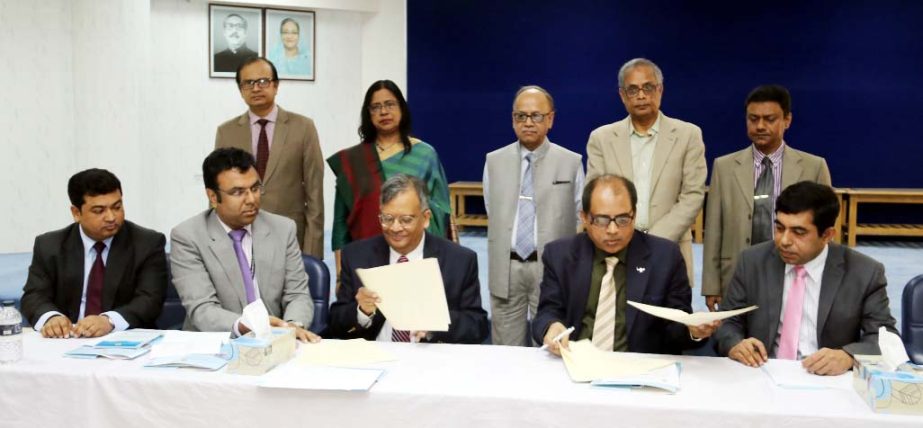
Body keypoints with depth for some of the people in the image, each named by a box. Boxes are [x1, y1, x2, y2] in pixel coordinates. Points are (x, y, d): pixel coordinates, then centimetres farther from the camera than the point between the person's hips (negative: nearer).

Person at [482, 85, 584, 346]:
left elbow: (580, 219, 5)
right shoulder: (494, 161, 7)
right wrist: (499, 255, 9)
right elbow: (493, 215, 12)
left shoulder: (571, 162, 1)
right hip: (506, 269, 2)